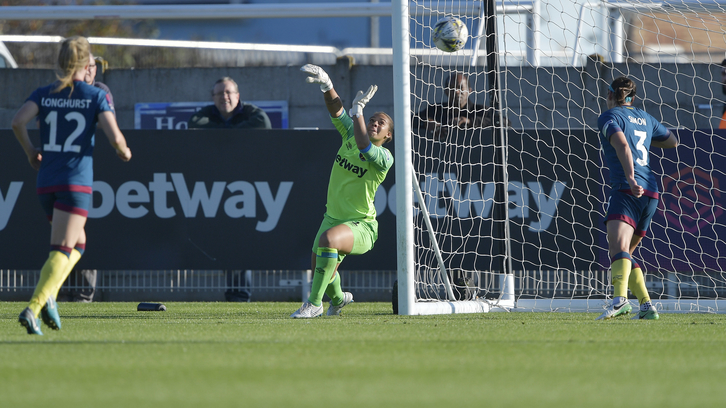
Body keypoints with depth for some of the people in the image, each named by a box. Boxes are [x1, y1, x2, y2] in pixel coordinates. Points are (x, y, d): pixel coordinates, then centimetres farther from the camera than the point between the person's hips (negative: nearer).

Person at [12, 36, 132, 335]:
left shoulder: (43, 94, 7)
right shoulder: (95, 97, 0)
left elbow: (18, 121, -9)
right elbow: (114, 137, -10)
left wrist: (30, 151, 7)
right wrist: (124, 152, 12)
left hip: (46, 183, 4)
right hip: (76, 181, -4)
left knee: (78, 243, 22)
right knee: (62, 250, -9)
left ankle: (47, 294, 4)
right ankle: (33, 307, -28)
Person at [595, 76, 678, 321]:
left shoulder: (609, 117, 2)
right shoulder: (645, 119, 23)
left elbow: (623, 146, -17)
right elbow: (672, 141, 38)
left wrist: (631, 180, -27)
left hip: (628, 191, -8)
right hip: (651, 193, 8)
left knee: (618, 247, -26)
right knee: (624, 254, 19)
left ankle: (620, 298, -48)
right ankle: (646, 306, 12)